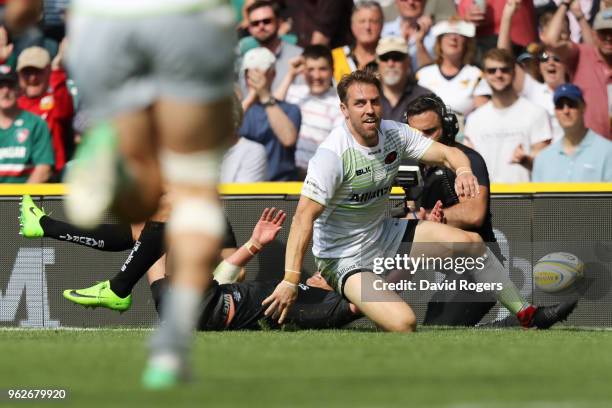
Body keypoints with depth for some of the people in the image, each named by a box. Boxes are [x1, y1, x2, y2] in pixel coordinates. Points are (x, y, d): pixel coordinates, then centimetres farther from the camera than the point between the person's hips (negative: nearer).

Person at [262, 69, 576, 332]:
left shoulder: (393, 134, -4)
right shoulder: (333, 154, -26)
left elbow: (447, 153, -1)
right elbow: (304, 217, -29)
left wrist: (463, 170, -27)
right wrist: (290, 281, -34)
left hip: (383, 235, 8)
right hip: (343, 258, -8)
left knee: (470, 242, 1)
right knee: (403, 322, -28)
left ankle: (526, 314, 14)